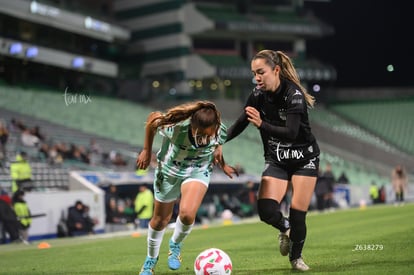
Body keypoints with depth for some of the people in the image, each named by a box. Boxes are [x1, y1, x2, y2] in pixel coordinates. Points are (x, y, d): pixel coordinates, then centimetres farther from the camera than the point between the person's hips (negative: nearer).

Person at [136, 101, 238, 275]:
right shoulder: (175, 127, -36)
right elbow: (152, 119, -15)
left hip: (199, 171, 0)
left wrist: (222, 165, 15)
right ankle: (150, 260, 38)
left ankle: (175, 245, 9)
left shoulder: (220, 131, -28)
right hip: (169, 169, 0)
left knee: (187, 214, -25)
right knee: (160, 220, 10)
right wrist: (146, 151, -6)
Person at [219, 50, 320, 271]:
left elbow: (291, 132, -31)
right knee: (266, 210, -17)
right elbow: (240, 123, 5)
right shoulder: (258, 95, -6)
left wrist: (262, 124, -45)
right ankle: (285, 228, 19)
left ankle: (296, 257, 21)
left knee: (298, 213, -6)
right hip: (276, 160, 4)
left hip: (304, 158, -3)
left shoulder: (293, 93, -22)